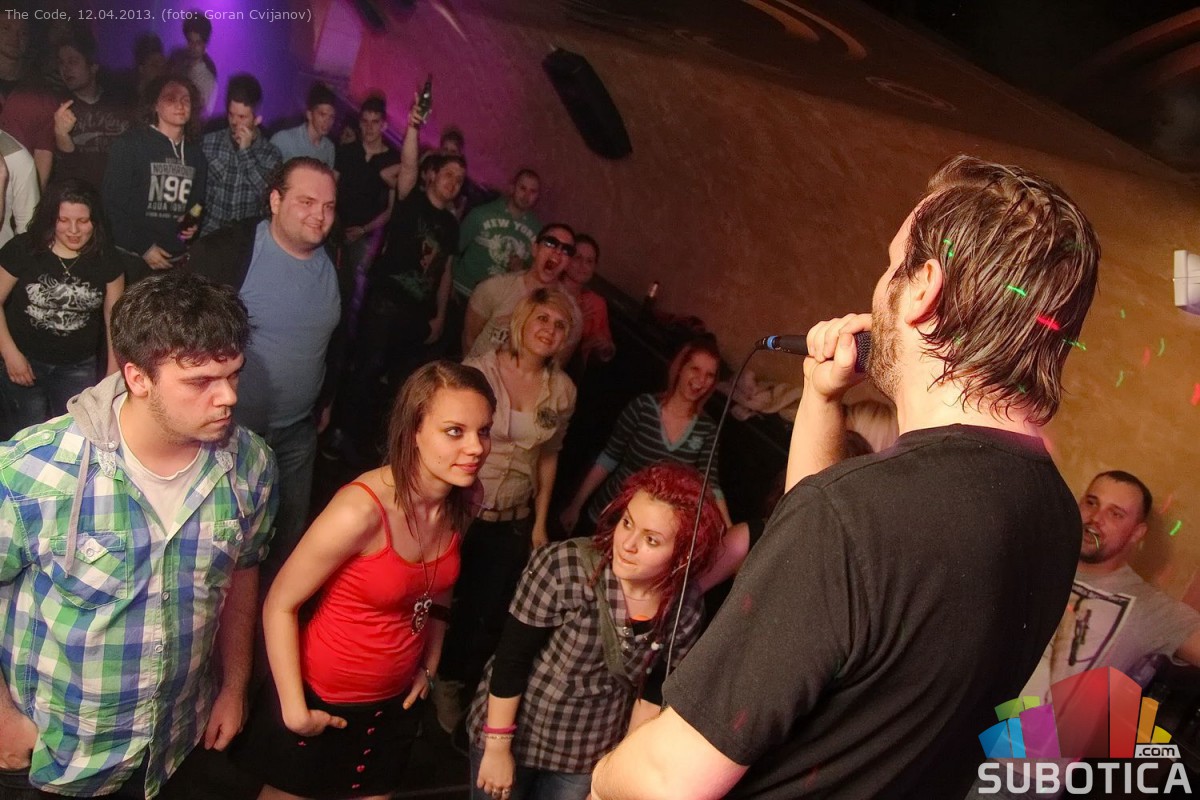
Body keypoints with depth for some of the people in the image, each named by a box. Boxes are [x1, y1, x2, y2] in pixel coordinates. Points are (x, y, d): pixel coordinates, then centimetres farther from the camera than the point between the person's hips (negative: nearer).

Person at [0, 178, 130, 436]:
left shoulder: (107, 259, -5)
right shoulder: (22, 250, -12)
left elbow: (114, 315, 2)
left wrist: (114, 370, 2)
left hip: (79, 368, 1)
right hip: (25, 362, -1)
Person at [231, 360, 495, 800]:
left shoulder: (461, 502, -11)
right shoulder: (361, 509, -31)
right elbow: (279, 605, -22)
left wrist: (429, 666, 11)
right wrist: (295, 710, -18)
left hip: (396, 701, 5)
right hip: (323, 699, -5)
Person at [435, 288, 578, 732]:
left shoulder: (563, 390, -3)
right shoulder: (479, 370, -15)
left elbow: (548, 457, 8)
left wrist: (540, 523, 10)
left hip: (514, 522, 3)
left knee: (490, 614, 13)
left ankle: (454, 685, 39)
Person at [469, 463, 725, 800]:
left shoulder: (687, 608, -16)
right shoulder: (563, 567, -28)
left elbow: (652, 691, -1)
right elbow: (510, 662, -19)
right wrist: (498, 747, -13)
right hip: (513, 731, -2)